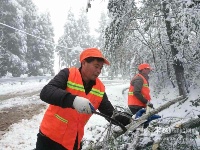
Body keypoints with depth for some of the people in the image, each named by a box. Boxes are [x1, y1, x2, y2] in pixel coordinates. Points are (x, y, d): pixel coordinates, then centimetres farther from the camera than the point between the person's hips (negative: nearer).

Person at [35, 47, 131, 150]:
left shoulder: (100, 88, -2)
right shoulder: (68, 74, -15)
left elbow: (111, 113, 2)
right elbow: (45, 93, -28)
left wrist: (129, 120, -17)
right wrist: (72, 100, -43)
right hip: (50, 137, -4)